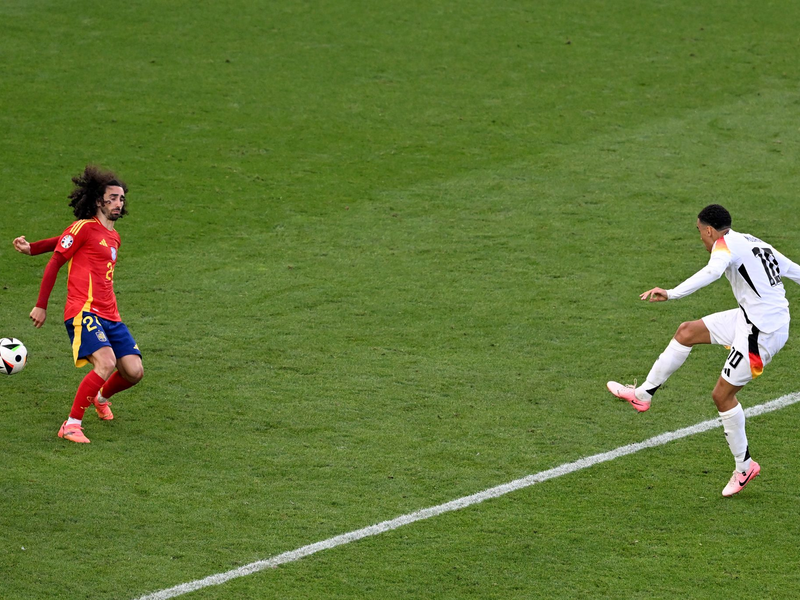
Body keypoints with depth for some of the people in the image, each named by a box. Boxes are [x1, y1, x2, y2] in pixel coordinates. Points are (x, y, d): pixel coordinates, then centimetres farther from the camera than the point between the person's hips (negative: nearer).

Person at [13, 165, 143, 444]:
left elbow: (64, 240, 27)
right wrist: (41, 306, -1)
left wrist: (32, 248, 11)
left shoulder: (114, 238, 21)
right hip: (84, 312, -8)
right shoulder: (85, 227, -2)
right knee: (106, 363, -27)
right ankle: (71, 425, -18)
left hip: (109, 316, 8)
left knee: (134, 371, -2)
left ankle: (102, 397, 32)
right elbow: (54, 264, 0)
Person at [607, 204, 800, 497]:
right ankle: (643, 394, 17)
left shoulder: (726, 244, -12)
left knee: (722, 394, 2)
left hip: (761, 333, -9)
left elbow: (712, 271, -34)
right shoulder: (754, 243, 15)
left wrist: (671, 294, -45)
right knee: (686, 332, 11)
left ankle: (745, 466, 15)